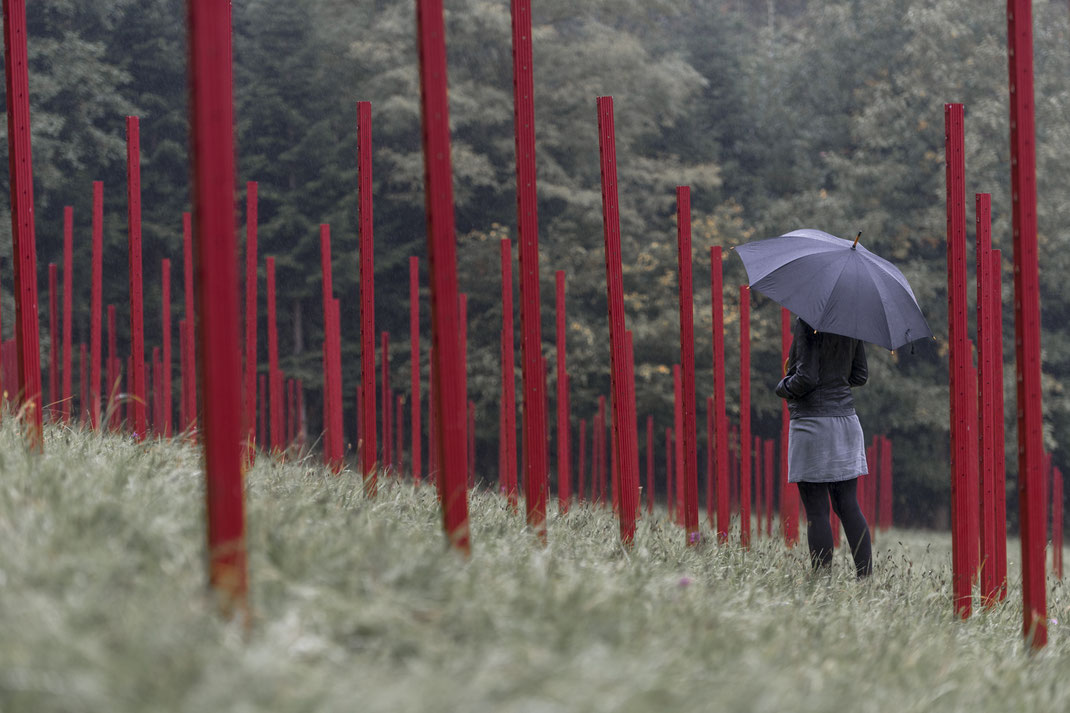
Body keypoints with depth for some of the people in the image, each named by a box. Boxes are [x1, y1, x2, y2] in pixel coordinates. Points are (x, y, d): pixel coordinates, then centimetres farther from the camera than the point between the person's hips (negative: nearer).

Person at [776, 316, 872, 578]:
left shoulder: (807, 322, -13)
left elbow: (806, 378, -18)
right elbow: (860, 375, 13)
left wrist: (782, 387, 1)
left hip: (812, 422, -7)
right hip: (846, 420, 7)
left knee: (816, 511, -3)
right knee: (849, 507, 9)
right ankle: (866, 578, 5)